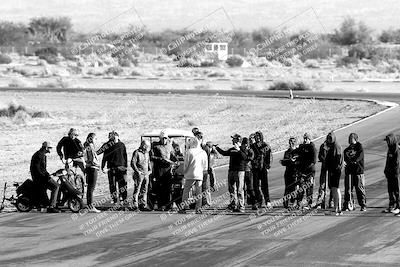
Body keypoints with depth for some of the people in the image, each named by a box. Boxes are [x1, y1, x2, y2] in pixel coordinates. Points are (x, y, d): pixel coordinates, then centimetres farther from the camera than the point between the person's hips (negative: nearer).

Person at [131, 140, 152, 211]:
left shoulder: (147, 153, 16)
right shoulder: (136, 153, -8)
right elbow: (132, 163, -12)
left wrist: (150, 170, 10)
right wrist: (138, 171, -18)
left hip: (146, 174, 7)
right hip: (139, 175, -7)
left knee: (144, 190, 8)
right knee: (137, 190, -7)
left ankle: (143, 205, 12)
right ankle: (135, 205, -6)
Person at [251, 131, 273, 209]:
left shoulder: (266, 146, 2)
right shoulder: (253, 146, 11)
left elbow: (270, 157, 1)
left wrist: (268, 167, -7)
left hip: (263, 168, -4)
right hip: (255, 168, 4)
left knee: (264, 185, -8)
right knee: (255, 185, 2)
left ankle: (267, 202, -7)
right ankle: (258, 201, 9)